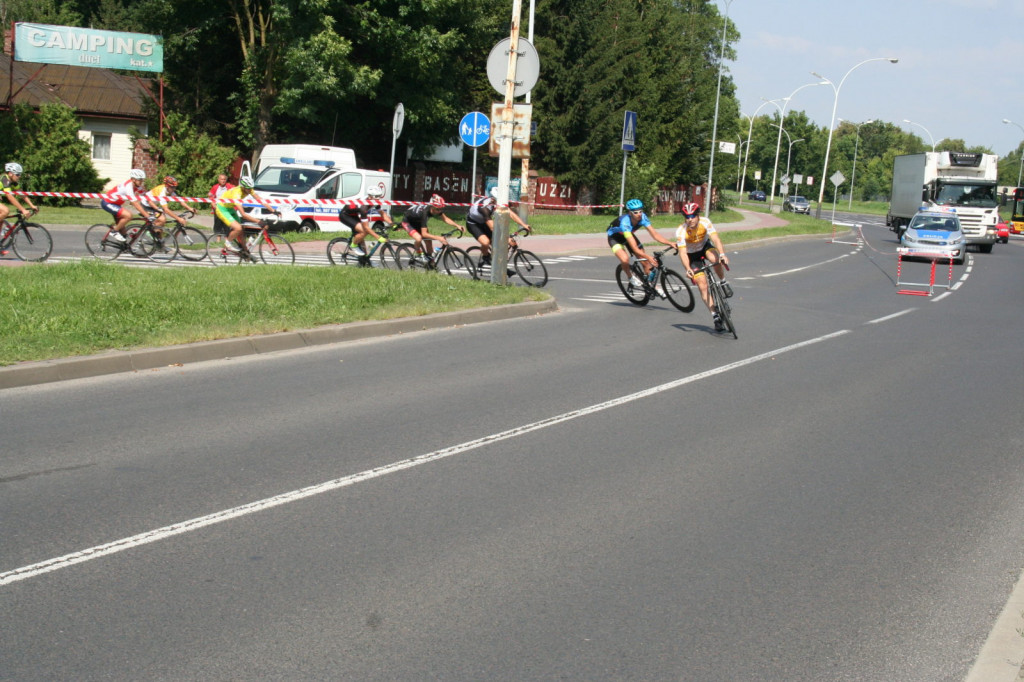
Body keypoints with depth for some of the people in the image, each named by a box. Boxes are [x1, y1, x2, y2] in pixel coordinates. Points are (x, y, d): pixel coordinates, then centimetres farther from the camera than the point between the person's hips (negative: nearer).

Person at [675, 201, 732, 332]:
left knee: (716, 259, -36)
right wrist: (687, 269, -47)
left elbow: (716, 239, -36)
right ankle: (716, 317, -5)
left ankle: (724, 283, -8)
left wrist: (722, 254, -53)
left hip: (705, 246, 1)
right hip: (692, 255, -1)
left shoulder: (705, 223, -25)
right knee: (702, 286, -11)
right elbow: (682, 252, -31)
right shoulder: (681, 231, -28)